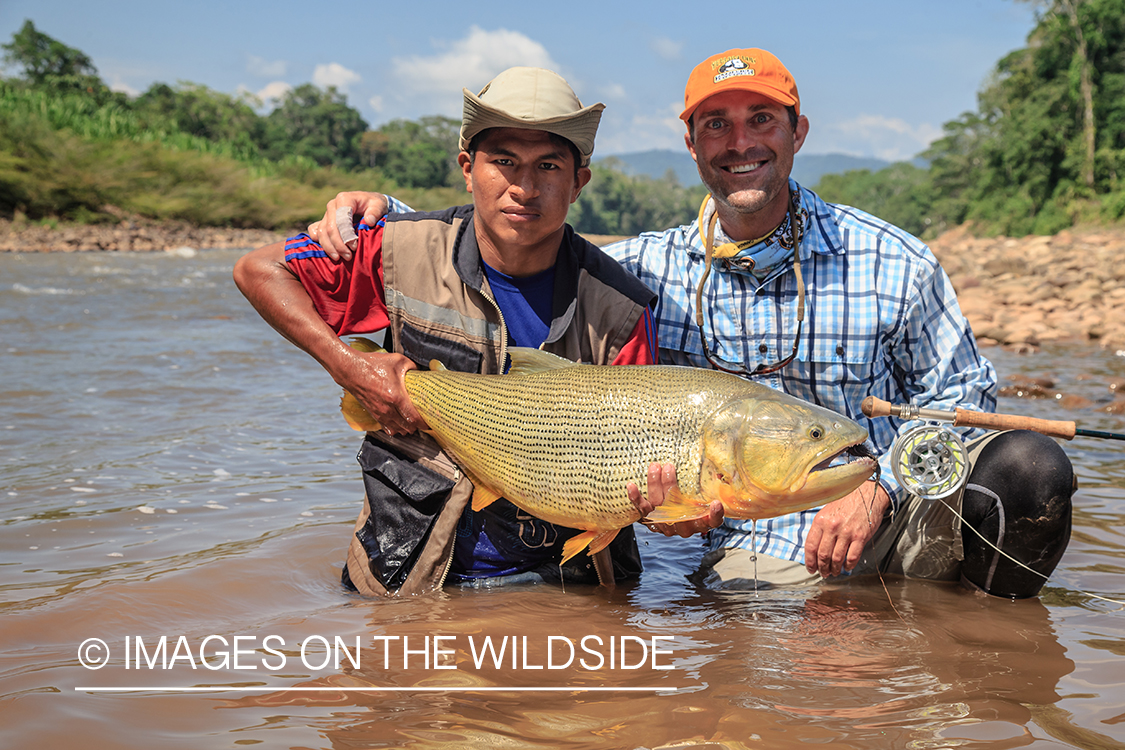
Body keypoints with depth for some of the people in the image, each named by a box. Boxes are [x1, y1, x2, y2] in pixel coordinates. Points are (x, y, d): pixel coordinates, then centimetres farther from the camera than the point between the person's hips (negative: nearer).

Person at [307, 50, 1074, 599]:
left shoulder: (892, 262, -2)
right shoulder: (643, 269, 0)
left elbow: (964, 392, 6)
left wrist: (878, 487, -11)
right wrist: (384, 214, -7)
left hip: (889, 521, 0)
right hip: (755, 551, 0)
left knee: (1025, 465, -24)